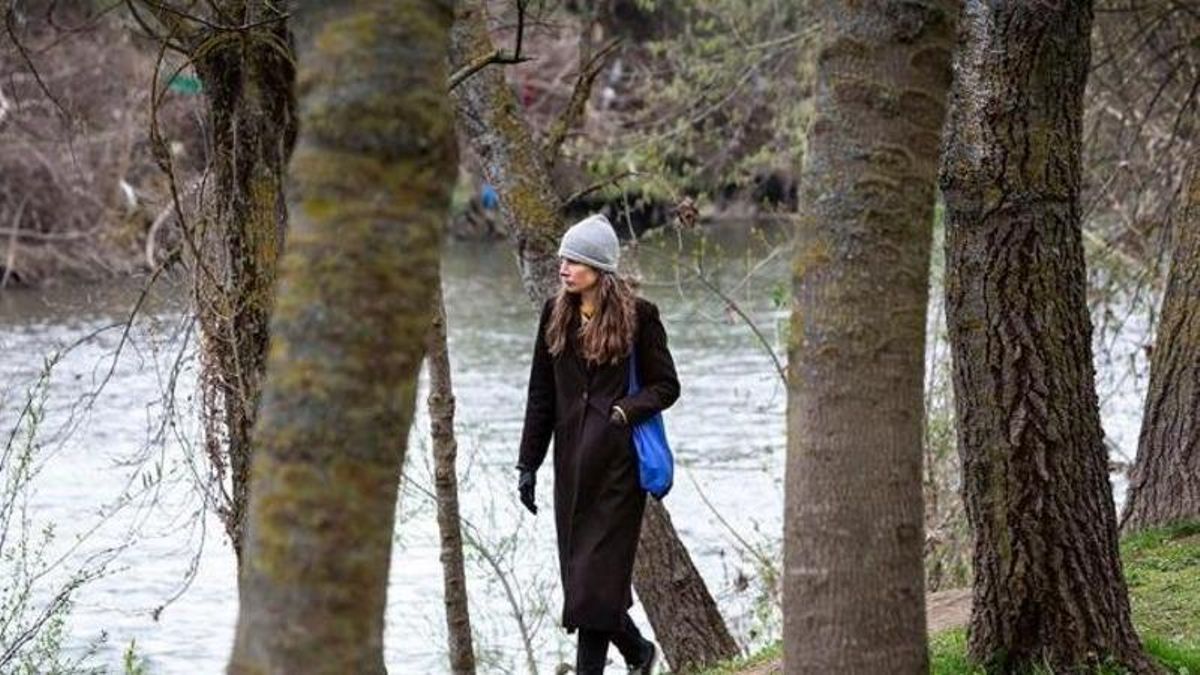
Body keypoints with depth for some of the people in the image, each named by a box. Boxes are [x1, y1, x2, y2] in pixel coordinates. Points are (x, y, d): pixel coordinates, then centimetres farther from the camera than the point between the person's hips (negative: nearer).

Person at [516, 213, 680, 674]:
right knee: (578, 568, 8)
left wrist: (624, 411, -18)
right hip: (571, 459, 5)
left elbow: (666, 386, -1)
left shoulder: (637, 315, -6)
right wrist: (528, 463, 7)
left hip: (617, 462, -5)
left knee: (597, 572, -8)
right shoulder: (556, 314, 7)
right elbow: (541, 394, 10)